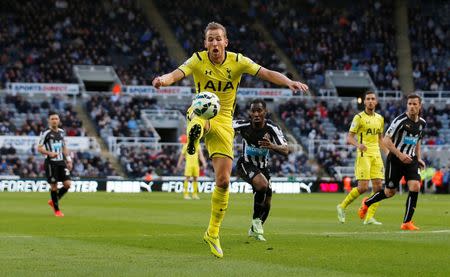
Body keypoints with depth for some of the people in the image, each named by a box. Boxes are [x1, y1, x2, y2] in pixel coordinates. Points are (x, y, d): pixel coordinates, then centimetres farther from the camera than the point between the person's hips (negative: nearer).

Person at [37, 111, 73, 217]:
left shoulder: (61, 132, 12)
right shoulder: (45, 133, -6)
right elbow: (39, 148, -8)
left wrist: (69, 160, 15)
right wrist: (49, 153, -24)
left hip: (61, 162, 5)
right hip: (51, 163, -5)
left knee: (67, 184, -4)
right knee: (54, 186, -3)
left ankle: (53, 201, 19)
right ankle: (56, 209, 12)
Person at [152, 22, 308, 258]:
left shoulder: (237, 61, -7)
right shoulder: (198, 60, -10)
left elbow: (267, 73, -14)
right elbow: (177, 74, -27)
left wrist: (289, 82, -33)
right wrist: (163, 79, -51)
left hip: (223, 122, 1)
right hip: (200, 113, -1)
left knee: (223, 181, -2)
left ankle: (213, 233, 11)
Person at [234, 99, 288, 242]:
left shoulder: (272, 128, -21)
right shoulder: (243, 125, -23)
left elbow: (285, 151, -29)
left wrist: (272, 146, -49)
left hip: (263, 167, 4)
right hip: (245, 164, -4)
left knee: (266, 204, 10)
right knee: (262, 184, -33)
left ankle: (254, 230, 39)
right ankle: (256, 220, -12)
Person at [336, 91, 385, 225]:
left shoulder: (380, 118, 15)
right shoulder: (359, 117, -3)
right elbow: (349, 137, -7)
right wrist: (358, 144, -26)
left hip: (376, 155, 6)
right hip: (364, 154, -6)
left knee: (378, 186, -3)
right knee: (363, 187, -13)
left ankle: (369, 217, 3)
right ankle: (342, 206, 7)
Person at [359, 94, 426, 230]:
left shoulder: (422, 123, 5)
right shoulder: (401, 120, -15)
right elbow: (387, 140, -15)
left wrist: (419, 158, 13)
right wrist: (399, 154, -24)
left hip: (411, 159, 5)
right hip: (395, 159, -5)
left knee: (415, 186, -17)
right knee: (390, 192, 4)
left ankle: (407, 222, -9)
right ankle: (366, 203, 35)